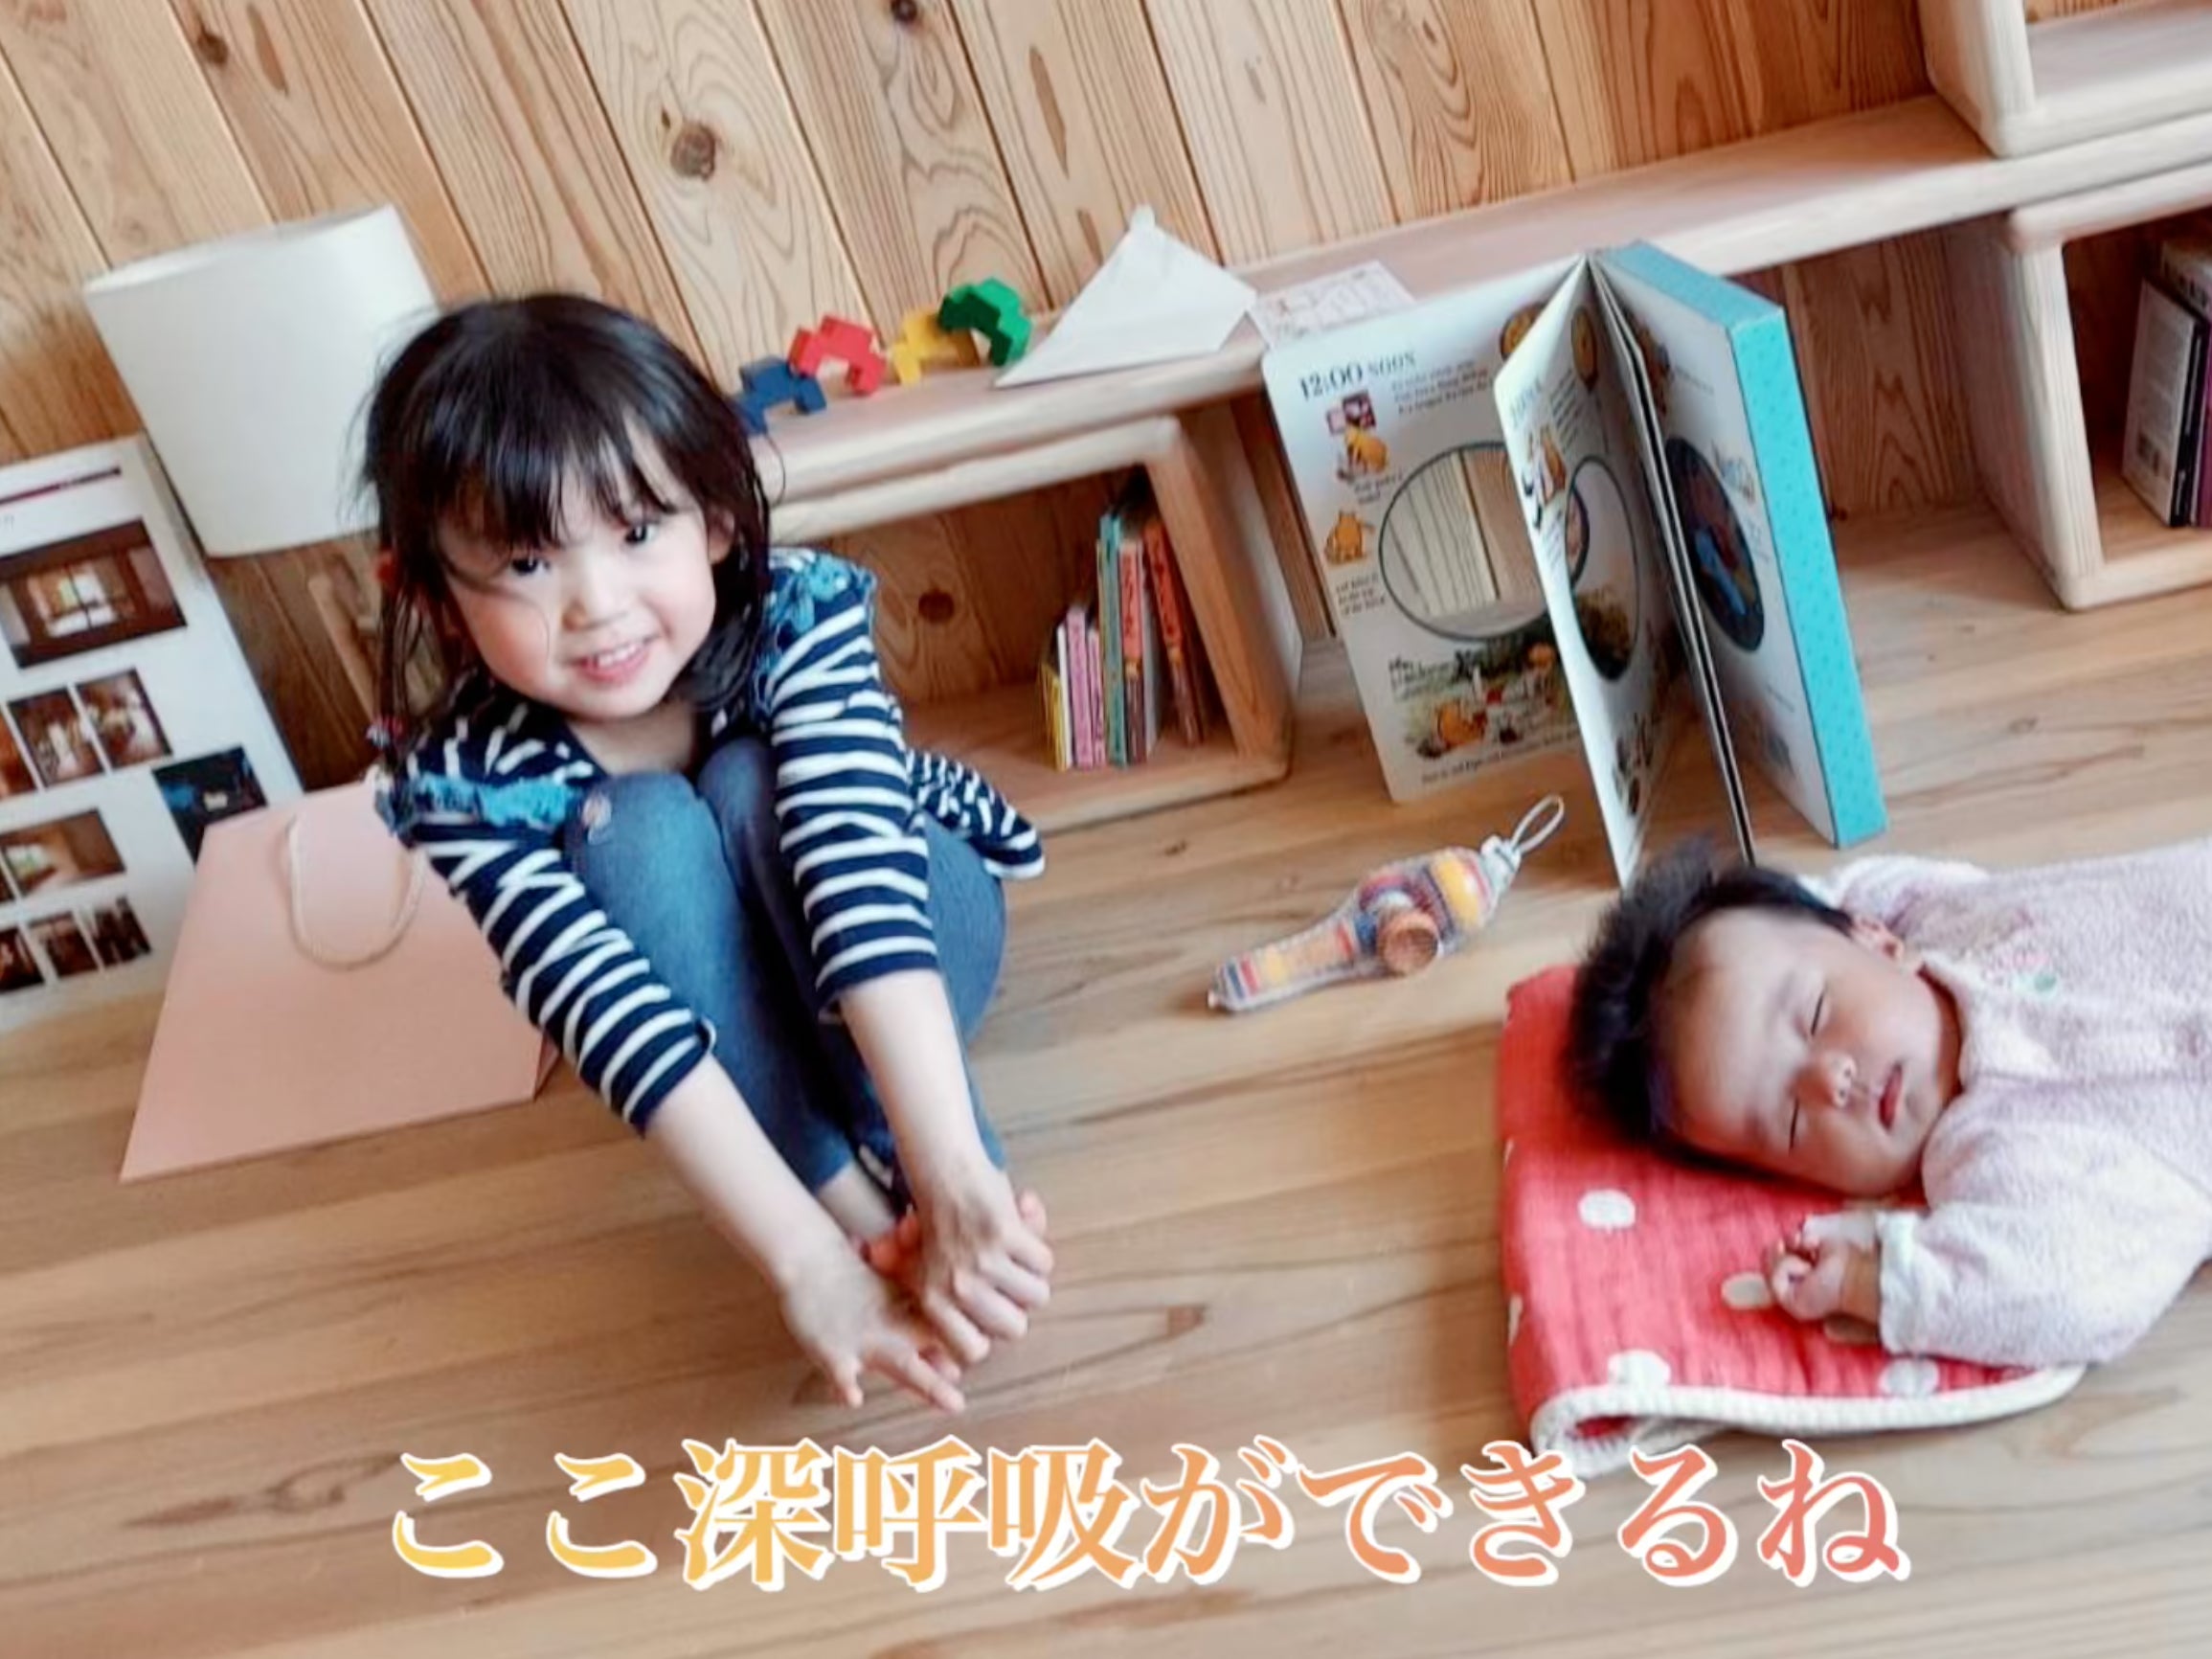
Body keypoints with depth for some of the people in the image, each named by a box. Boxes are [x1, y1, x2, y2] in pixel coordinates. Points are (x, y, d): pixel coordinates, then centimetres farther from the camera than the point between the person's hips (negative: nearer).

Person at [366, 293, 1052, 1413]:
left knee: (753, 789, -31)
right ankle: (861, 1208, -30)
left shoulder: (798, 616, -31)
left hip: (921, 927, 0)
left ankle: (911, 1173, -27)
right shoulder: (463, 778, -30)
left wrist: (954, 1177, -53)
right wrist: (809, 1263, -50)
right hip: (713, 1015, 1)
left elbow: (863, 874, -42)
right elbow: (613, 1017, -40)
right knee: (638, 831, -31)